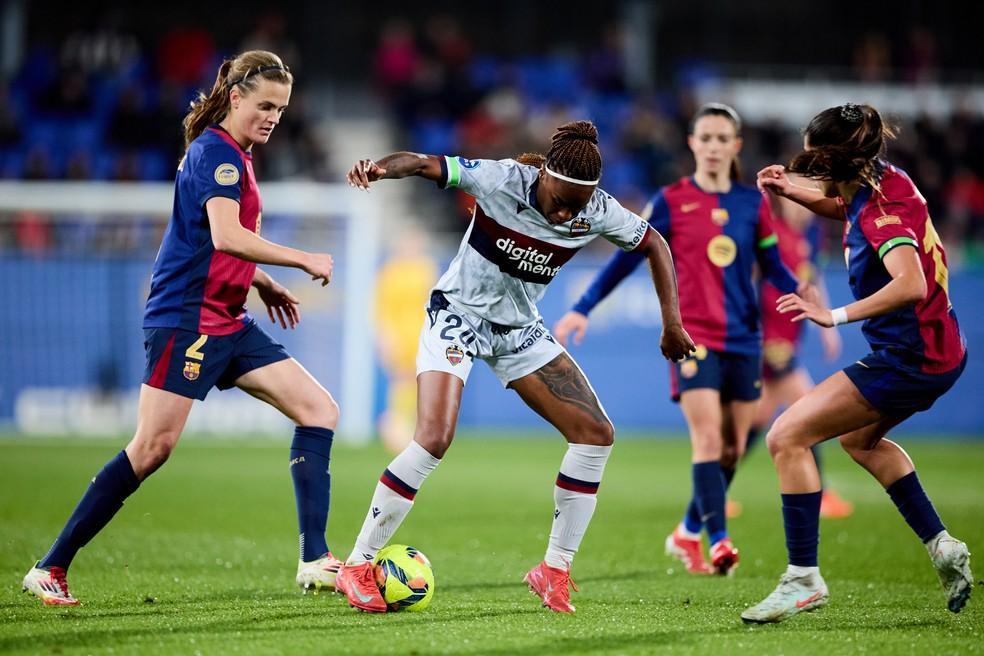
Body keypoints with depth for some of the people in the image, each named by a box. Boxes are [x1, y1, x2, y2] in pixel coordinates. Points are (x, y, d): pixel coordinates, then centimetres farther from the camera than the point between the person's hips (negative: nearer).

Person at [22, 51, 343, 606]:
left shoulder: (236, 156, 17)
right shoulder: (216, 151, -12)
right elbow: (225, 236, -27)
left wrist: (264, 283, 25)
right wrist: (304, 261, -21)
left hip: (229, 325, 10)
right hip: (187, 317, -10)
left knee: (320, 411, 1)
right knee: (154, 447, -12)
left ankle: (315, 561, -4)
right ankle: (50, 569, -4)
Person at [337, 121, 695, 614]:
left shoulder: (597, 212, -13)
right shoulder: (500, 180, -25)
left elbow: (654, 245, 5)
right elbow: (422, 163, -27)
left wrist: (671, 322, 1)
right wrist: (376, 169, -49)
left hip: (519, 329, 5)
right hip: (458, 315, -5)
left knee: (597, 434, -5)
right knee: (434, 438, -23)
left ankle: (555, 571, 6)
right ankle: (357, 567, -11)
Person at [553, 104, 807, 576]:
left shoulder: (753, 203, 7)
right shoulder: (671, 201, -1)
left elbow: (773, 267, 10)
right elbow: (627, 257, 1)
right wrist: (582, 309, -3)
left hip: (743, 339, 4)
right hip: (691, 335, -4)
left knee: (732, 448, 6)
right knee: (708, 437, -18)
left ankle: (688, 533, 23)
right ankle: (718, 539, -19)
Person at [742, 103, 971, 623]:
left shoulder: (882, 210, -24)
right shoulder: (885, 181, 3)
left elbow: (910, 284, -41)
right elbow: (843, 207, 27)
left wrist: (834, 316, -39)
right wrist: (792, 191, 9)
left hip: (911, 360, -10)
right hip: (939, 350, 10)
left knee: (787, 437, -10)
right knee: (859, 438, 34)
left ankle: (802, 578, -8)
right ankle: (942, 548, 30)